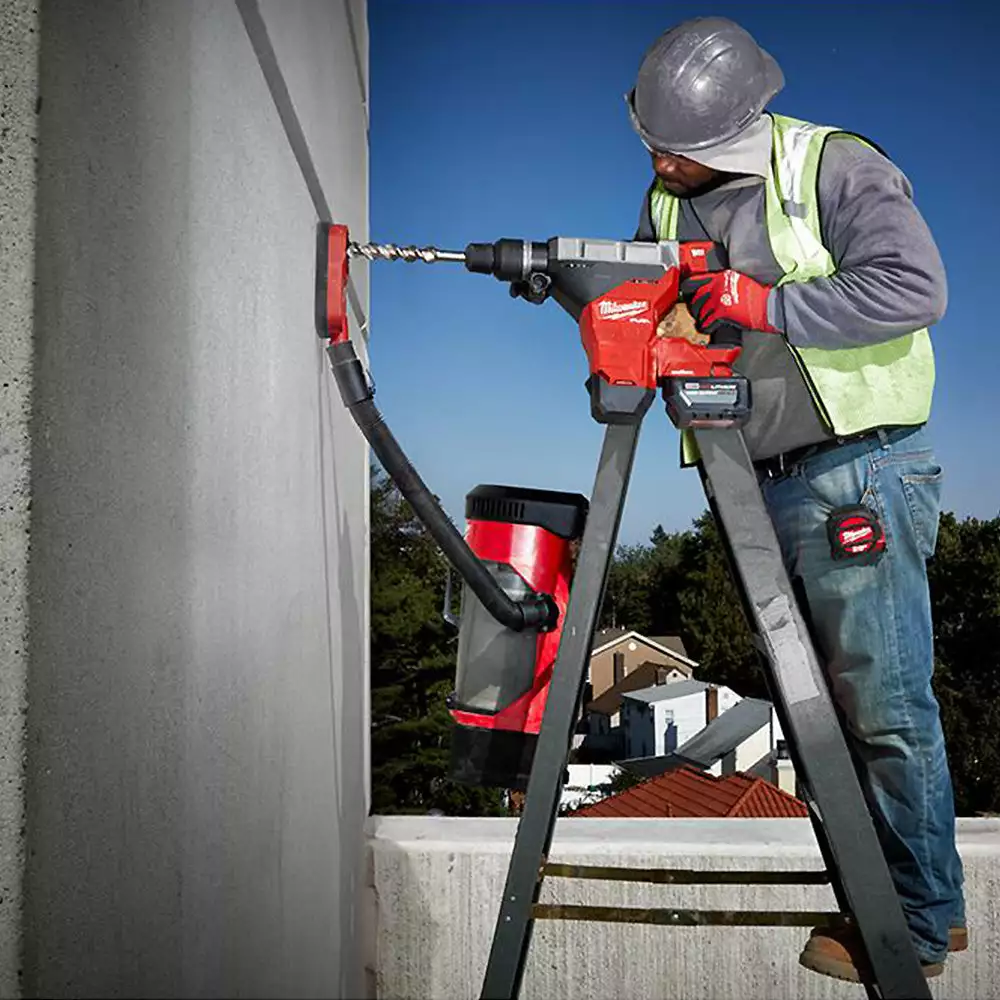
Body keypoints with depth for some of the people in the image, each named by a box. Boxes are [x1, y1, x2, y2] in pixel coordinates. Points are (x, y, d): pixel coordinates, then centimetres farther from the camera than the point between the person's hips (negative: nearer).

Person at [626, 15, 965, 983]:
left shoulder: (834, 168, -7)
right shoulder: (668, 198, 13)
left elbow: (914, 286, -18)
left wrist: (768, 304, -22)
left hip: (860, 472, -7)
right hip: (761, 489, 7)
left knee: (883, 702, -3)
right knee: (824, 701, 14)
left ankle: (916, 926, 14)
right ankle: (897, 897, 30)